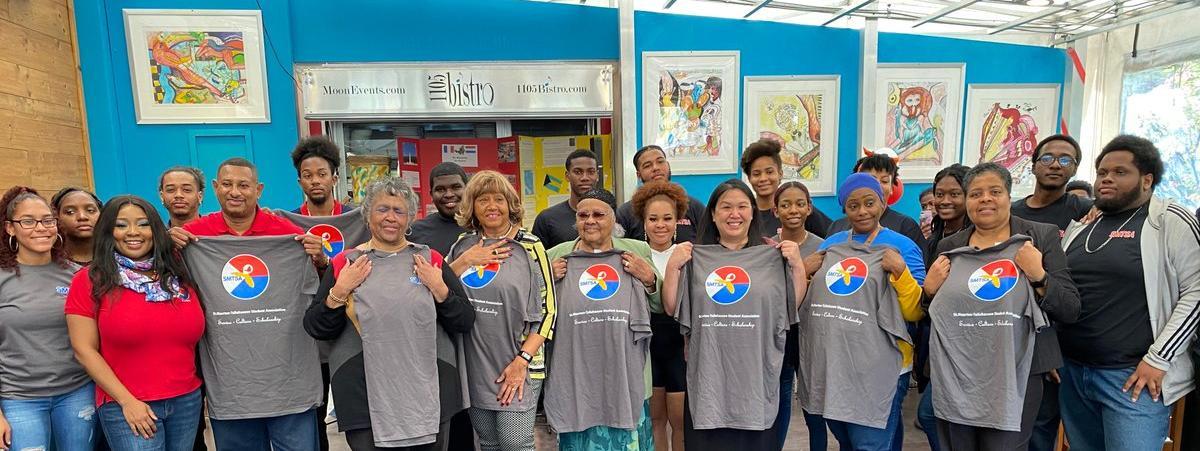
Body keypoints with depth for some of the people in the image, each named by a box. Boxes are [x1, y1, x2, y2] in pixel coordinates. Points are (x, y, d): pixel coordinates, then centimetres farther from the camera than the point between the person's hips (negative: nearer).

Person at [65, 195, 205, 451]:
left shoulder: (177, 275, 7)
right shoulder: (90, 281, -3)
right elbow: (84, 350, -6)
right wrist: (127, 401, -11)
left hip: (188, 400, 4)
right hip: (125, 406, -4)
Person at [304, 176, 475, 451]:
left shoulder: (430, 260, 4)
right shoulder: (345, 263, 3)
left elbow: (465, 323, 2)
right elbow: (316, 329, 2)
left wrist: (440, 289, -11)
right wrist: (339, 291, -11)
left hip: (430, 395, 1)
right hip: (366, 399, -1)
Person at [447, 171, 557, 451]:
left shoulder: (529, 247, -6)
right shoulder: (462, 246, 6)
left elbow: (548, 309, -7)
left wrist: (522, 360, -14)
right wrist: (464, 261, -9)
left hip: (517, 365, -4)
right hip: (474, 366, 4)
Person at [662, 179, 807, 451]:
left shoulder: (772, 257, 5)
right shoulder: (695, 258, 3)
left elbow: (793, 307, 3)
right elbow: (672, 309, 2)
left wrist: (797, 265, -7)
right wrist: (672, 266, -9)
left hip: (756, 378, 1)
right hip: (708, 379, 0)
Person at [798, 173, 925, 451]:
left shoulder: (903, 247, -4)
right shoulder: (831, 244, 8)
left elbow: (914, 313, -9)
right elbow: (805, 301, 15)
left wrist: (900, 271, -21)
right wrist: (802, 272, -2)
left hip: (877, 370, -5)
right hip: (826, 365, 5)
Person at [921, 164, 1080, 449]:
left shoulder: (1041, 237, -1)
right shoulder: (949, 247, 6)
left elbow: (1071, 312, -3)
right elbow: (930, 314, 14)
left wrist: (1038, 276, -17)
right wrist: (929, 289, -5)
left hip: (1014, 378, -2)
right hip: (953, 379, 3)